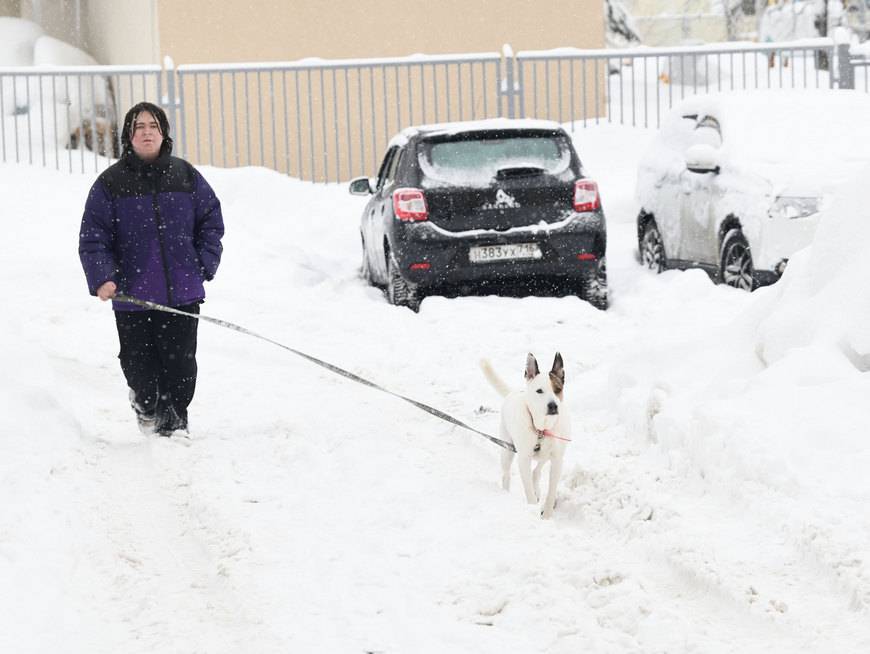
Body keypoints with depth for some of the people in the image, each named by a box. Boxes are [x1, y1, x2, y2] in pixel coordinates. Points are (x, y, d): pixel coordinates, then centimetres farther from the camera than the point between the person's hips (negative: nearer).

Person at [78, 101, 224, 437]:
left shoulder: (185, 175, 6)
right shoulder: (111, 182, -1)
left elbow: (211, 221, 13)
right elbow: (92, 236, -2)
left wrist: (204, 266, 2)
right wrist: (102, 278, -14)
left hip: (183, 292, 1)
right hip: (133, 295, -1)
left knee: (180, 362, -1)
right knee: (139, 364, 6)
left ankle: (174, 423, 17)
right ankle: (146, 405, 37)